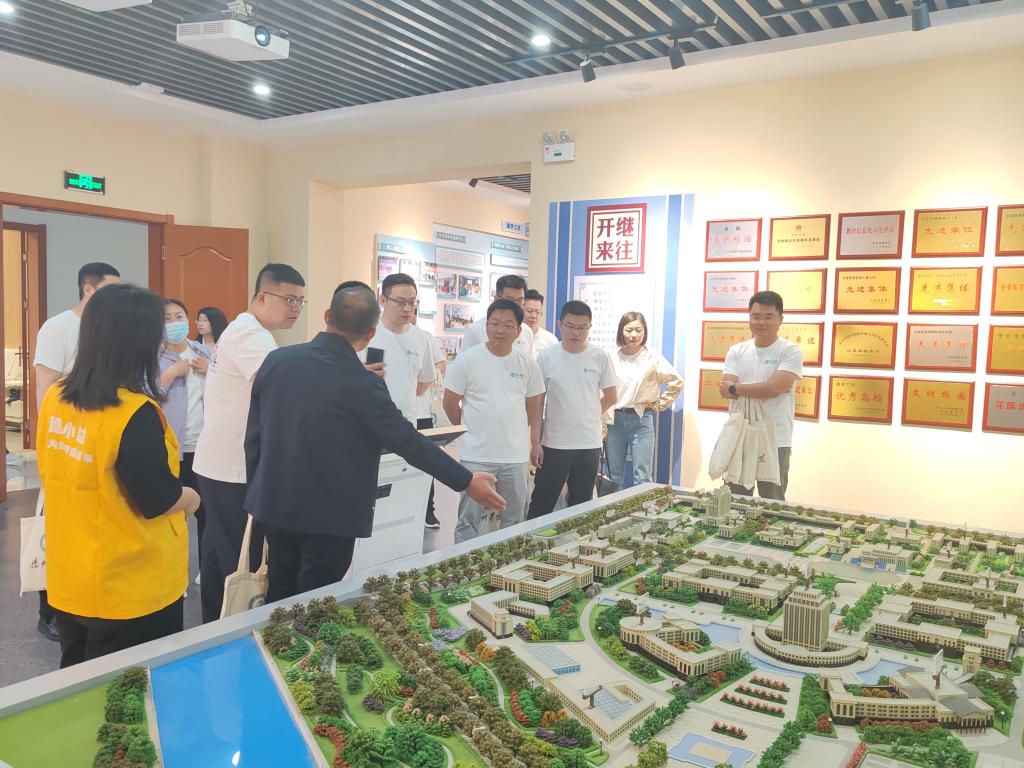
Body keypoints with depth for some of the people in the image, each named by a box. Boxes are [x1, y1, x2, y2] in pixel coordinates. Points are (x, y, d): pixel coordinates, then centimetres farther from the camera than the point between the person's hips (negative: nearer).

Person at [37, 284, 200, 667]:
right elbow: (158, 502, -19)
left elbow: (60, 478, 11)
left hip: (69, 582, 7)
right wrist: (191, 497, 1)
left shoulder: (55, 398, -2)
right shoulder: (135, 414, -25)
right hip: (131, 591, -7)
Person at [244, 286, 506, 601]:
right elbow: (409, 442, -16)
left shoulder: (276, 360, -3)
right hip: (329, 516, -6)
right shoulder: (362, 384, -20)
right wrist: (467, 482, -7)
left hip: (274, 504, 6)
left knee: (279, 600, 21)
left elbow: (253, 435, 5)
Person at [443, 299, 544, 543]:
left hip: (517, 455, 3)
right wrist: (471, 430, 8)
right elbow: (450, 403, 1)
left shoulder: (527, 363, 4)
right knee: (469, 519, 4)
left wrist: (535, 440, 8)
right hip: (476, 455, -3)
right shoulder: (467, 360, -6)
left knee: (514, 519, 14)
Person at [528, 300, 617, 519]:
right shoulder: (547, 357, -4)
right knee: (541, 505, 4)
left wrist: (587, 417, 8)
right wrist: (535, 443, -4)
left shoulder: (600, 357, -2)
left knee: (581, 505, 13)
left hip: (589, 444, 1)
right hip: (553, 444, -1)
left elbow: (611, 397, 9)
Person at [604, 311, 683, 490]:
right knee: (613, 477, 10)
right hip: (614, 420, 2)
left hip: (641, 420, -2)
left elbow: (676, 382, 1)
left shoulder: (653, 357, -3)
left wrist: (659, 405, 2)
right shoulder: (612, 358, 2)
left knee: (642, 478, -1)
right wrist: (602, 422, -2)